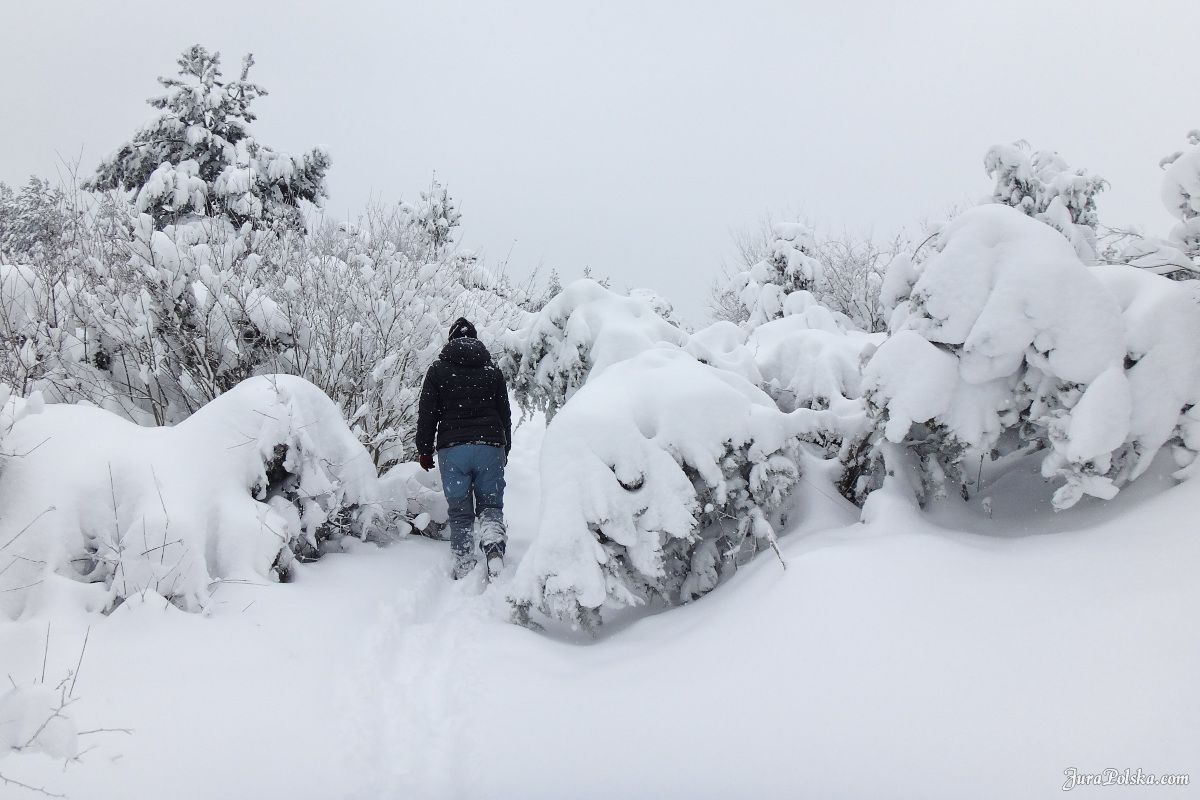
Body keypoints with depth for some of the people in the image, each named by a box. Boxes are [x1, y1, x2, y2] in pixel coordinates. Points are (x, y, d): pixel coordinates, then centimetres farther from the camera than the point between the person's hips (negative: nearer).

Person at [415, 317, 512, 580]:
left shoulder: (437, 370, 7)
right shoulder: (492, 370, 14)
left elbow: (426, 415, 4)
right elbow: (505, 414, 17)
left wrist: (425, 450, 11)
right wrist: (504, 450, 26)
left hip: (452, 449, -1)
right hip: (490, 447, 1)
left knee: (460, 511, 6)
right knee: (490, 504, 8)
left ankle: (464, 568, 1)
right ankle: (493, 541, -22)